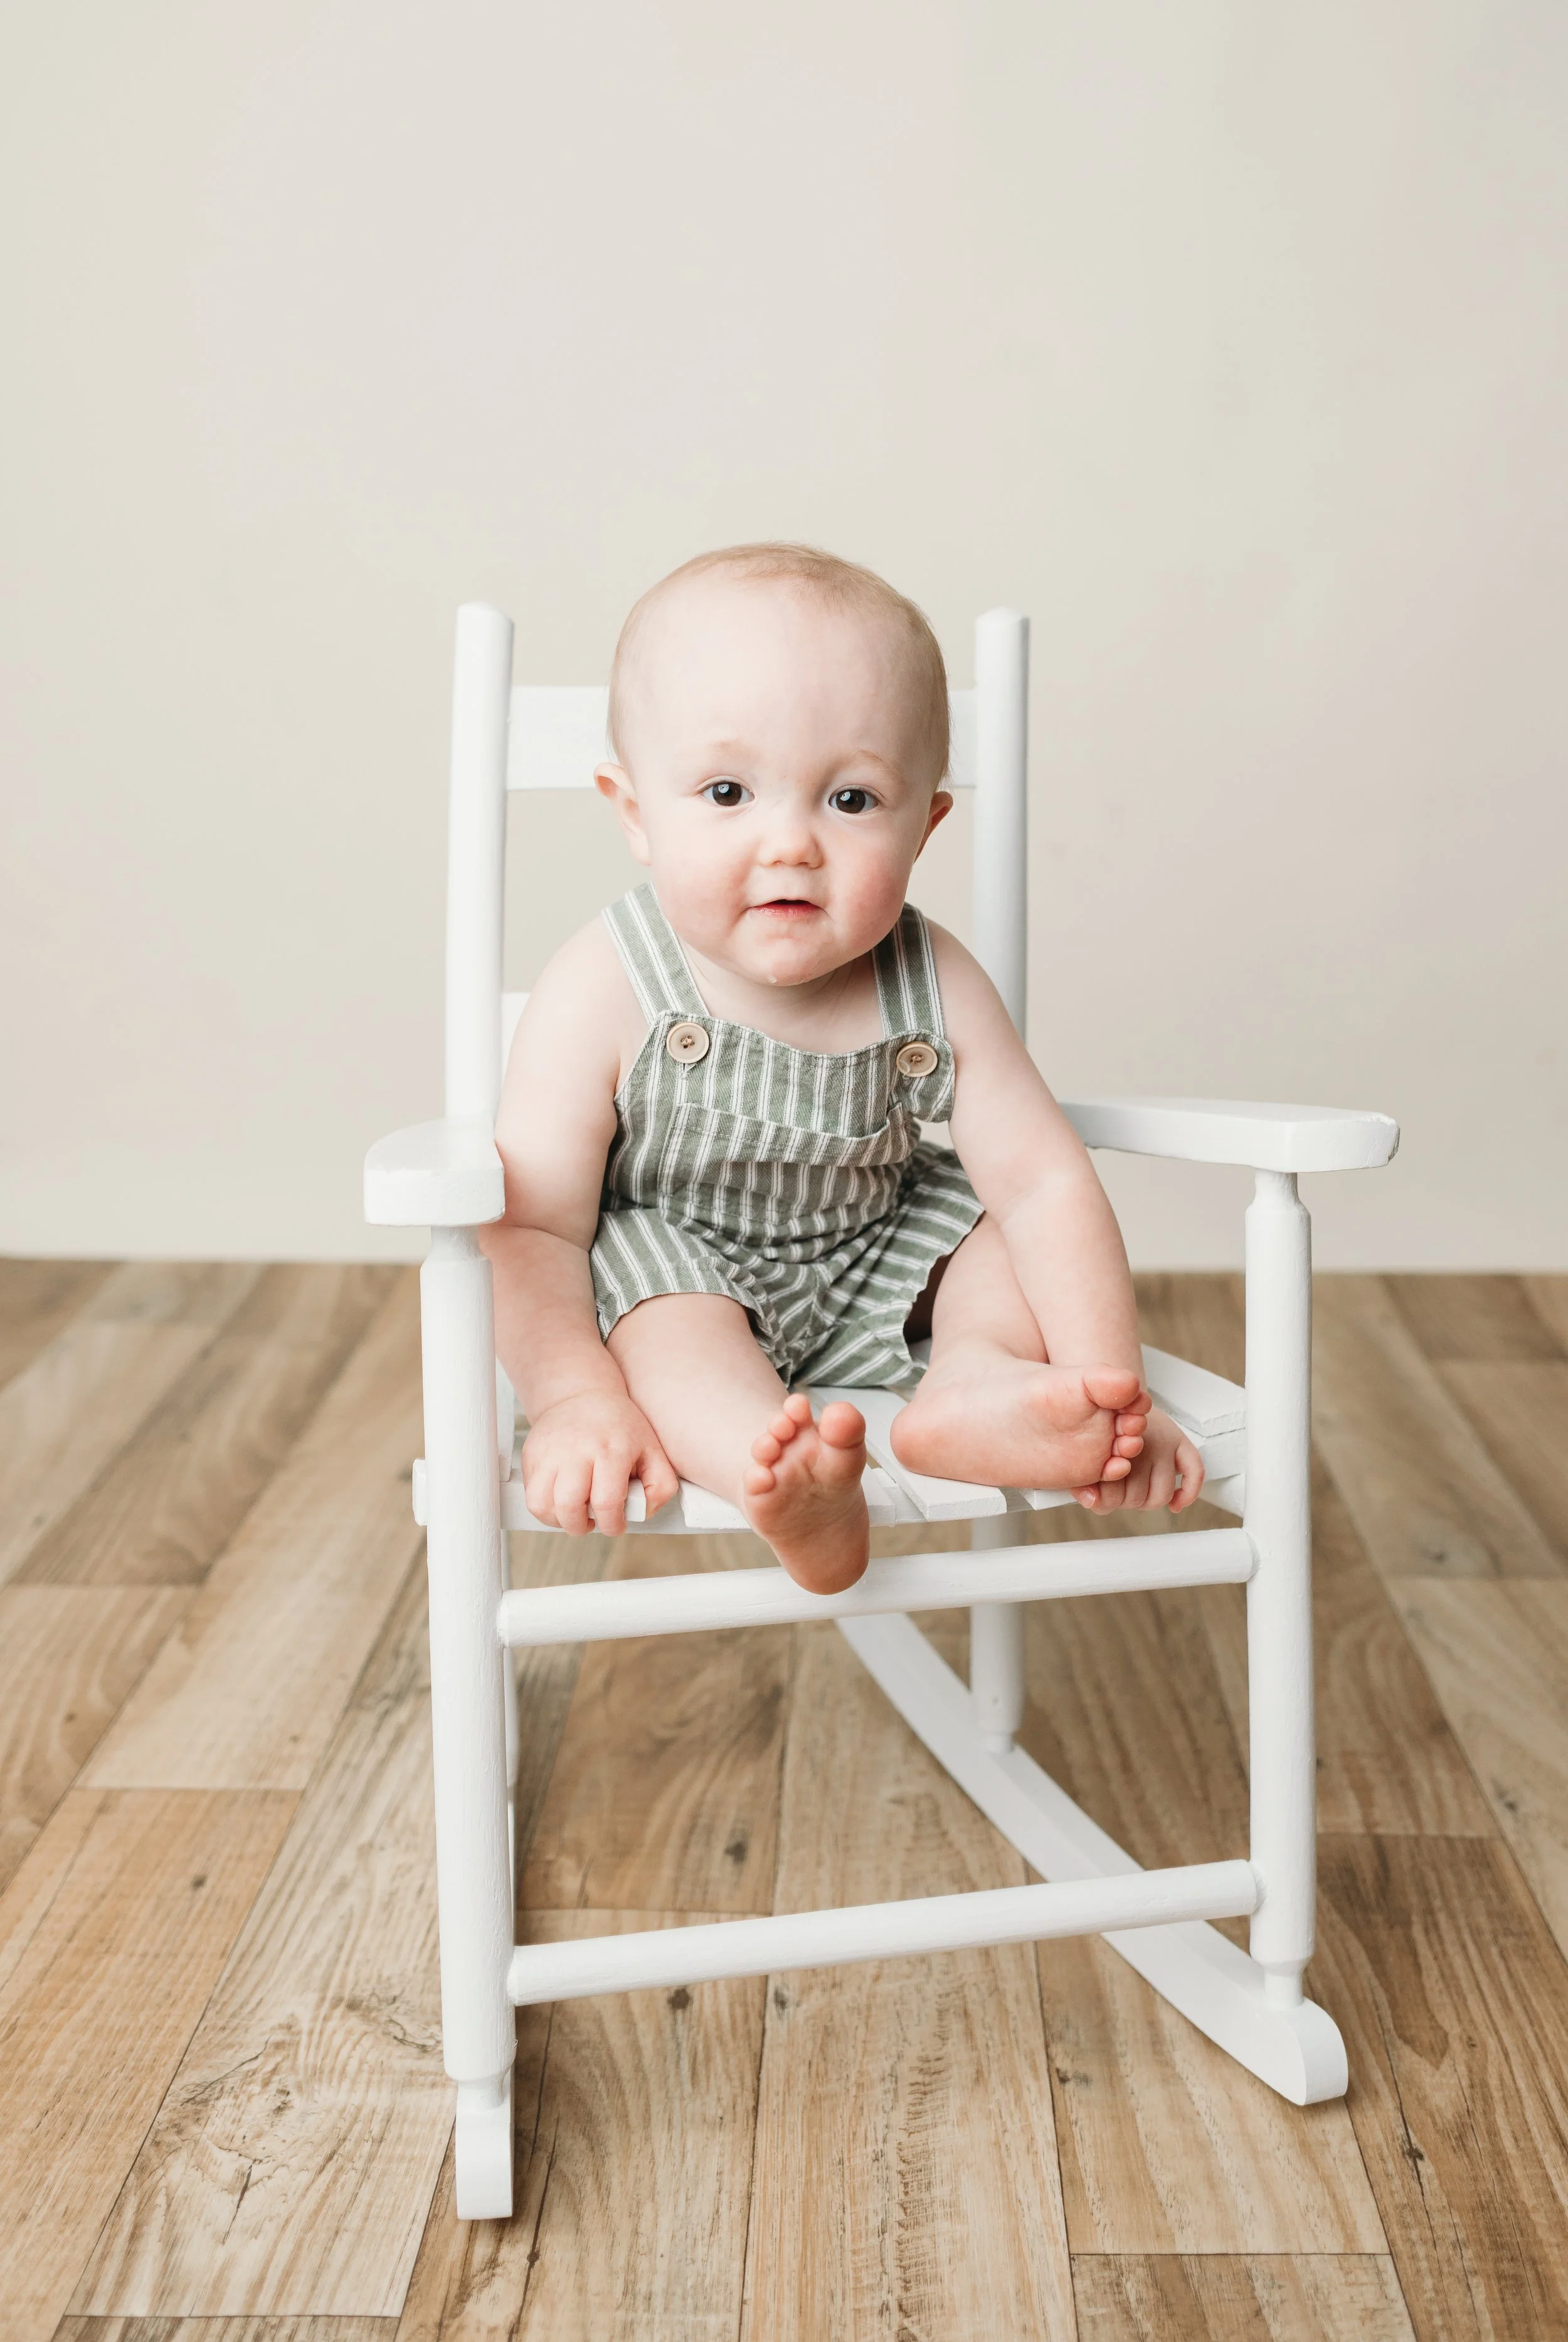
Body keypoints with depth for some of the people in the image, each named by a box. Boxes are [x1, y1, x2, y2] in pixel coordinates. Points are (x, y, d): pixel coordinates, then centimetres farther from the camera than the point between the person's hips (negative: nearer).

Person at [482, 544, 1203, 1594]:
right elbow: (534, 1229, -25)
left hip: (876, 1257, 4)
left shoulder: (934, 990, -18)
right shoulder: (606, 995, -26)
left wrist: (1110, 1386, -27)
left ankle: (977, 1380, -31)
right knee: (662, 1310, -32)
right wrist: (577, 1399, -39)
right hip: (669, 1259, -4)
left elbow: (1046, 1181, -17)